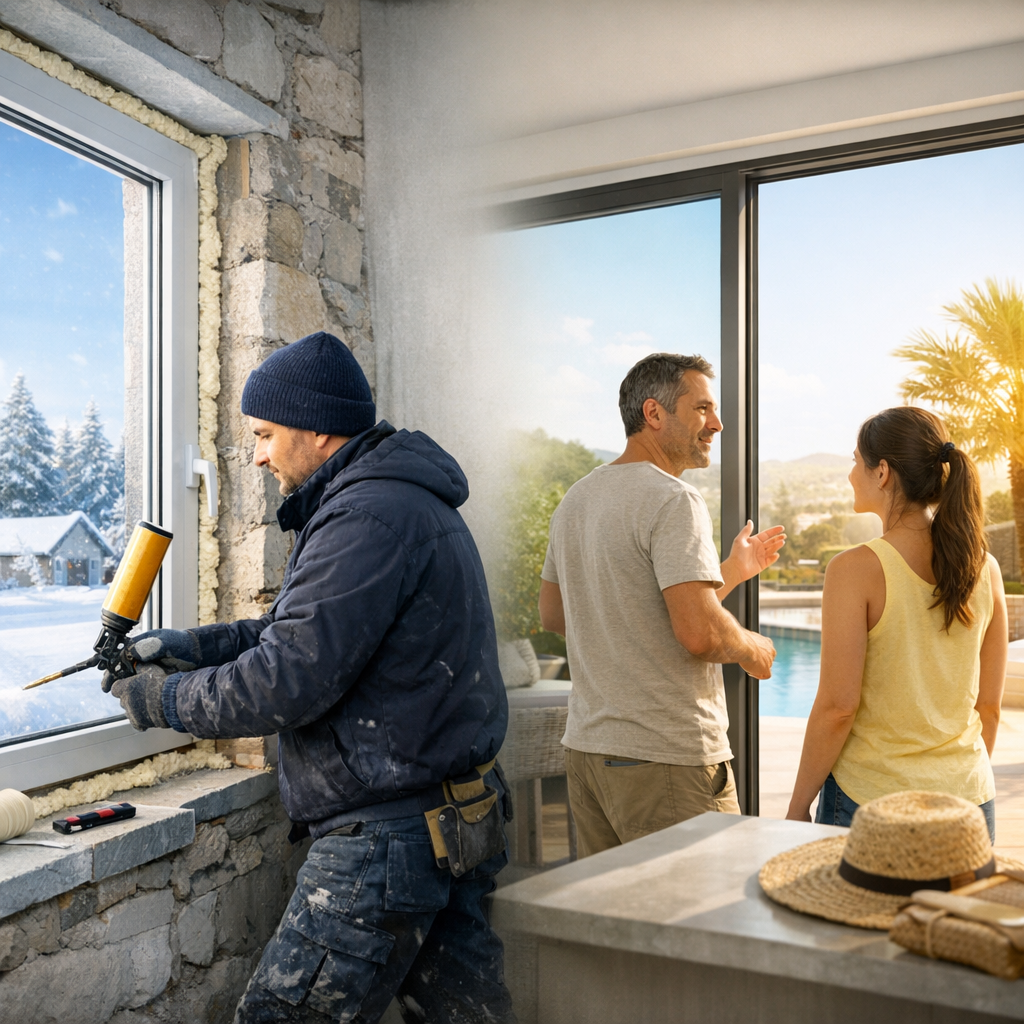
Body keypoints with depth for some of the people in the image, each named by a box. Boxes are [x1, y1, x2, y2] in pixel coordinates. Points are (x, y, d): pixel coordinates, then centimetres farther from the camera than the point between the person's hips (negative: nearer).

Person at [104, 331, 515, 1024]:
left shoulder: (370, 515, -21)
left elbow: (288, 680, -23)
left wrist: (165, 701, -7)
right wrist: (195, 645, 10)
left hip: (386, 841, -10)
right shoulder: (408, 499, 14)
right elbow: (303, 629, 19)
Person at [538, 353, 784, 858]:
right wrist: (753, 649, 0)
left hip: (586, 746, 9)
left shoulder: (575, 499, 12)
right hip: (668, 759, -9)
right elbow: (700, 632, -26)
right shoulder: (674, 500, -16)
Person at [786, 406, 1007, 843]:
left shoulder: (856, 569, -16)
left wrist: (797, 807, -5)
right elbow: (989, 705, 7)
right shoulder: (985, 568, 0)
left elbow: (837, 706, -16)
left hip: (871, 804, -5)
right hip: (970, 798, 5)